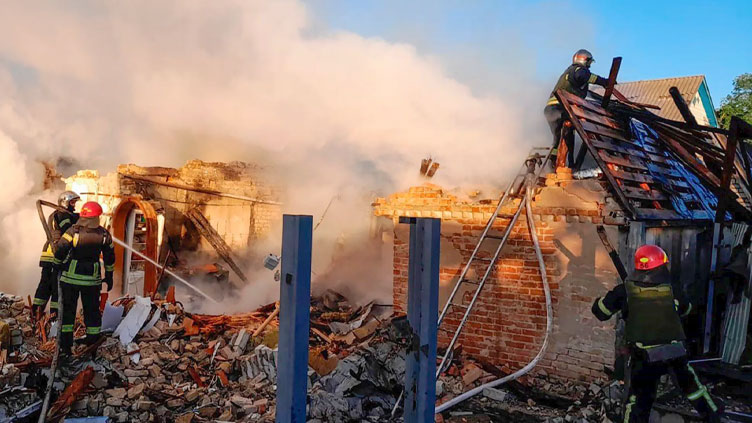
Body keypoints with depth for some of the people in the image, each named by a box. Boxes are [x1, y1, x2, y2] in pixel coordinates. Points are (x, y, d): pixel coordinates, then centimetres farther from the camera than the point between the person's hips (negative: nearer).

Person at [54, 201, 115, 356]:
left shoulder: (73, 231, -13)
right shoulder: (104, 234, -4)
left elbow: (59, 252, -16)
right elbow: (109, 258, 4)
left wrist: (63, 262, 6)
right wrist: (109, 277, 15)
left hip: (71, 276, -2)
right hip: (92, 278, 2)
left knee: (68, 309, 10)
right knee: (92, 311, 12)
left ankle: (66, 346, 12)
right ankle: (93, 344, 16)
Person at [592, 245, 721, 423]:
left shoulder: (626, 290, -7)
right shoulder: (671, 290, -2)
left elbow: (599, 310, -2)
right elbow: (686, 308, 19)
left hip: (644, 356, -2)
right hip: (675, 353, 2)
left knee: (638, 401, 5)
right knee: (690, 383, 28)